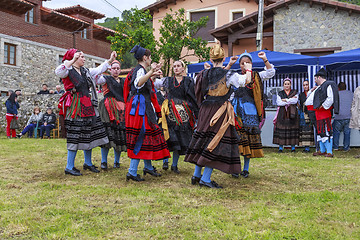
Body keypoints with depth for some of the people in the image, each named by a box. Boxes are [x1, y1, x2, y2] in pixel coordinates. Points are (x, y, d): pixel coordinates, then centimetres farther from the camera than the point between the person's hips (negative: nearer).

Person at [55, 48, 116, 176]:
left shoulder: (85, 71, 17)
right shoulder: (68, 71, -6)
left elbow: (99, 70, 28)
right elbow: (58, 72, -28)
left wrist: (110, 60, 25)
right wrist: (72, 61, -30)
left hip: (87, 106, 8)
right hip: (75, 107, -8)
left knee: (88, 135, 11)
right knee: (75, 136, -6)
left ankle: (88, 163, 24)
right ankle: (69, 167, 2)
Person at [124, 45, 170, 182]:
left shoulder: (137, 70, 19)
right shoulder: (141, 70, -13)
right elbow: (138, 83, -37)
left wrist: (152, 74, 53)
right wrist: (151, 72, -49)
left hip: (142, 107, 11)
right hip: (140, 107, -11)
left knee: (146, 135, 15)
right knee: (141, 136, -10)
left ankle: (148, 167, 25)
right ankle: (132, 172, -9)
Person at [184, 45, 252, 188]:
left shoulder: (204, 74, 2)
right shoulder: (229, 75, -8)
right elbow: (246, 80, 3)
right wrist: (248, 69, 22)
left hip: (206, 110, 6)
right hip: (221, 112, -5)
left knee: (203, 140, 14)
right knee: (217, 143, -1)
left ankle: (196, 175, 19)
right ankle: (205, 179, -2)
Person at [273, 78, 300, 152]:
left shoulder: (294, 92, 12)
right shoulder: (280, 93, 12)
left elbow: (295, 101, -7)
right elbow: (279, 103, -4)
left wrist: (285, 100, -6)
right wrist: (290, 100, -6)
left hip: (292, 113, 0)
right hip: (282, 114, 0)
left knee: (293, 129, -4)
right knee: (281, 130, -6)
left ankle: (293, 147, 2)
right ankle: (280, 147, -2)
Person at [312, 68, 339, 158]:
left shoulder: (328, 85, -9)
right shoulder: (319, 87, 19)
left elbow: (330, 99, -19)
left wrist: (323, 107, -14)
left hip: (325, 112, -10)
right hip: (318, 113, 10)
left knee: (326, 132, -10)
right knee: (320, 132, 13)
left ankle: (329, 152, -9)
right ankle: (322, 151, 21)